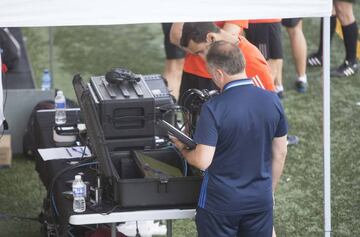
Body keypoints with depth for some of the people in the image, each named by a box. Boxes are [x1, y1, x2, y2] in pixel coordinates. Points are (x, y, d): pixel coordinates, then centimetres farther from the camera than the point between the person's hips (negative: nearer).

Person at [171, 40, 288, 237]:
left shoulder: (213, 109, -20)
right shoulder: (272, 101, -5)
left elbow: (202, 161, -21)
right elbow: (280, 154, 4)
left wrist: (182, 149, 1)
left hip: (221, 204, -4)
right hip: (261, 199, 4)